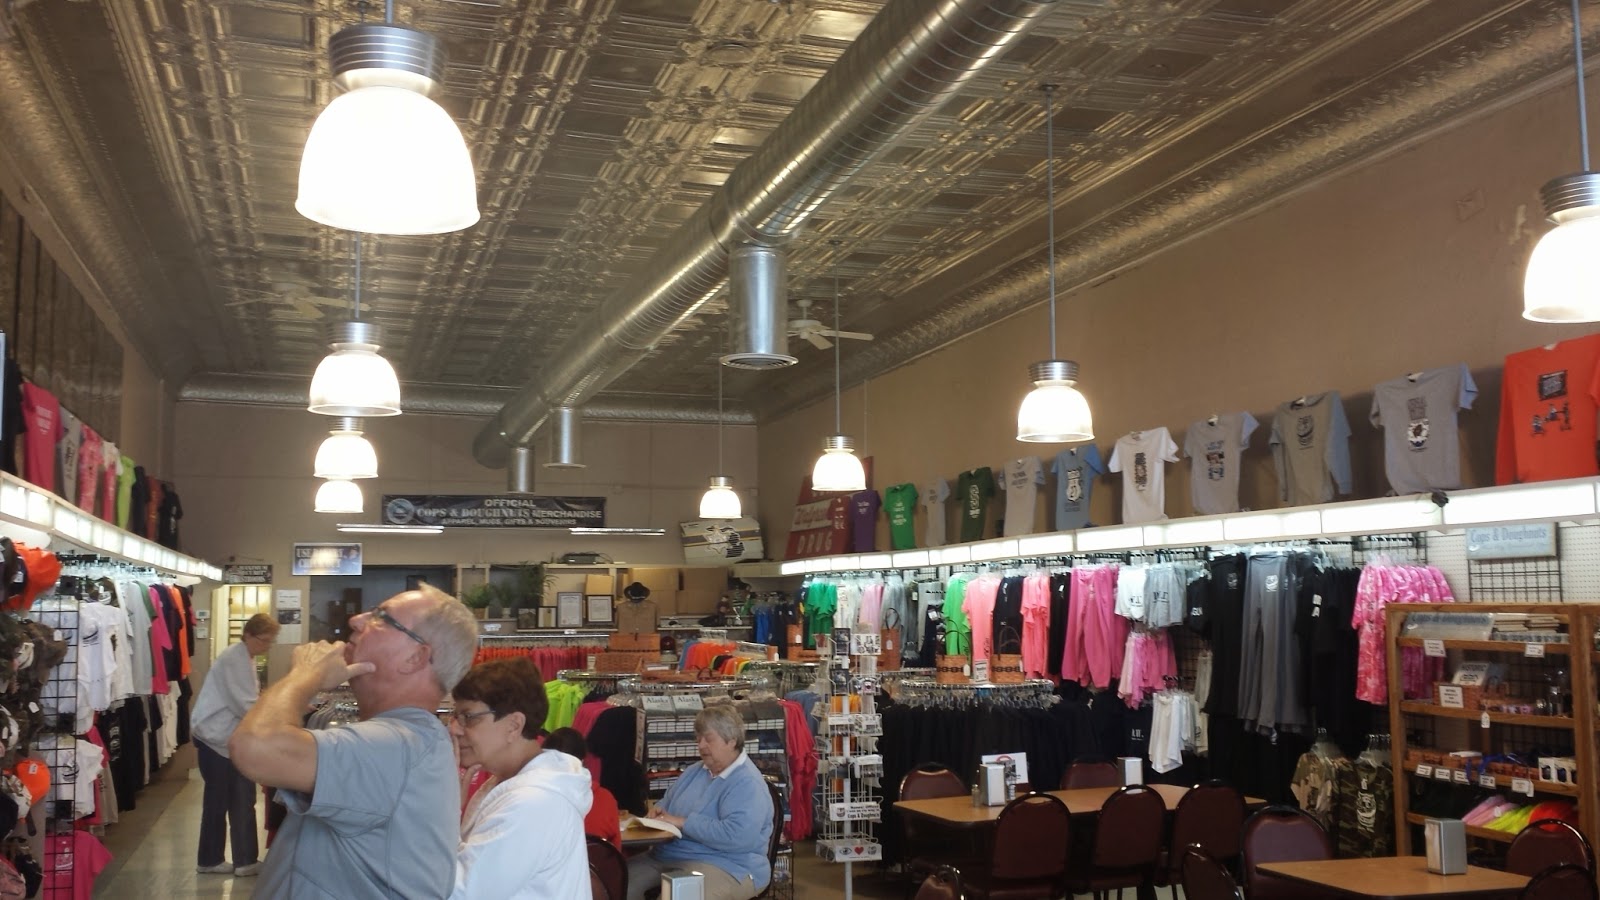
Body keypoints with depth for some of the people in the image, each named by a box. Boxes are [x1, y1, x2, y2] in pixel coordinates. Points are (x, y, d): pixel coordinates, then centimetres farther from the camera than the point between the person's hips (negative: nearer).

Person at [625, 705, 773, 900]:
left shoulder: (747, 783, -15)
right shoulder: (695, 771, 16)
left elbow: (737, 837, -28)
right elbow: (668, 802, 29)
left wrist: (684, 823, -22)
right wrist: (659, 812, 2)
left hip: (725, 868, -9)